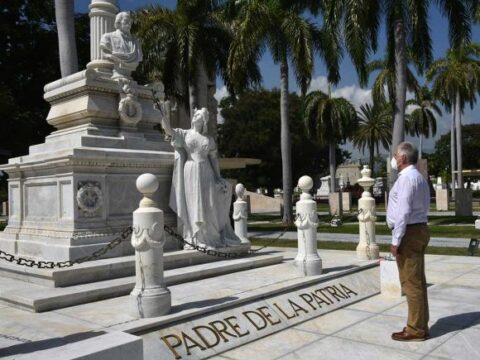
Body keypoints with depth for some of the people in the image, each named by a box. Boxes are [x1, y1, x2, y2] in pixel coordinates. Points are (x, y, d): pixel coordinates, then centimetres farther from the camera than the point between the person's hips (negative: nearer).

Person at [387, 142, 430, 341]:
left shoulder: (406, 178, -15)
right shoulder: (419, 177, 16)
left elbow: (403, 212, -22)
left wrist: (396, 240, -19)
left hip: (409, 232, -10)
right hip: (419, 229, 10)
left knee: (411, 282, -4)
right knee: (417, 281, 15)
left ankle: (416, 330, 3)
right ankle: (419, 324, 24)